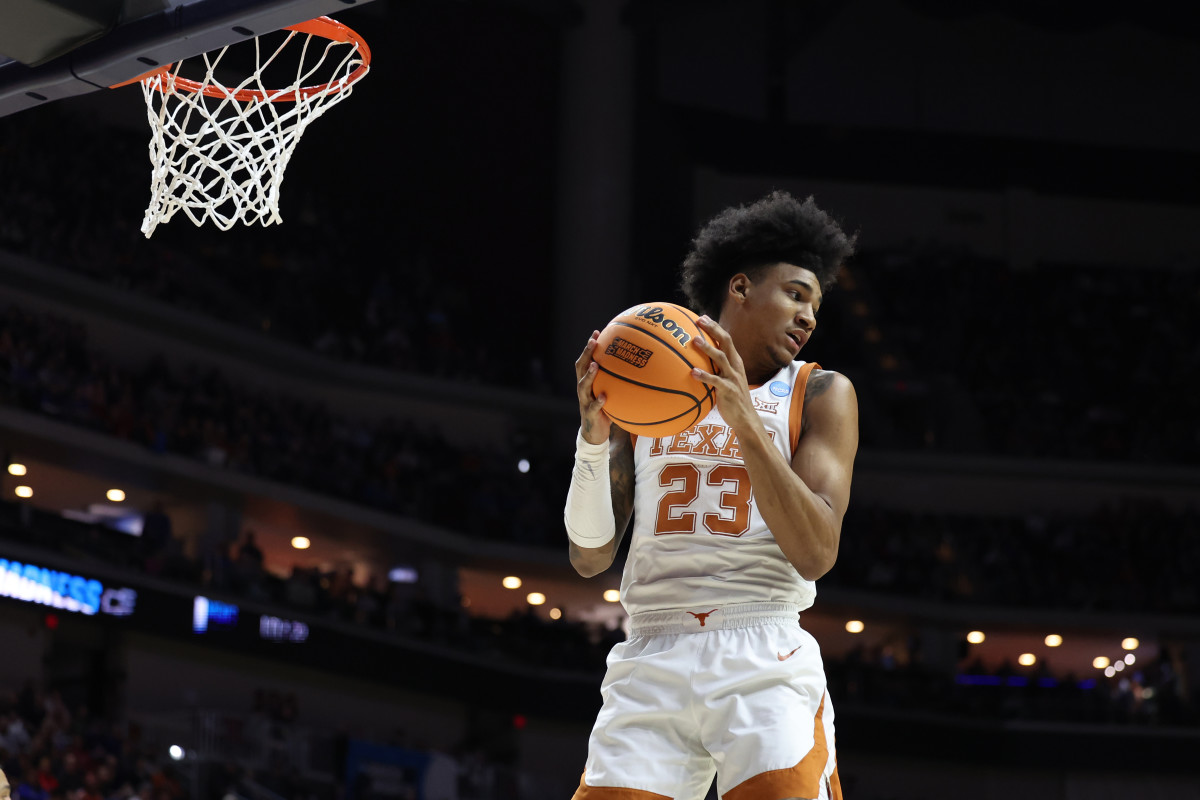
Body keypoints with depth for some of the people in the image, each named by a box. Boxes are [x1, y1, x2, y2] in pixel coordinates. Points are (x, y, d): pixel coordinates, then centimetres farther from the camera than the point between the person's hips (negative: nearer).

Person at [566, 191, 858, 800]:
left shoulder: (820, 395, 8)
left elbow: (816, 554, -7)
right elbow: (590, 557, 10)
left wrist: (745, 420, -15)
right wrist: (594, 434, -6)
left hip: (764, 661, -2)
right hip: (651, 664, 2)